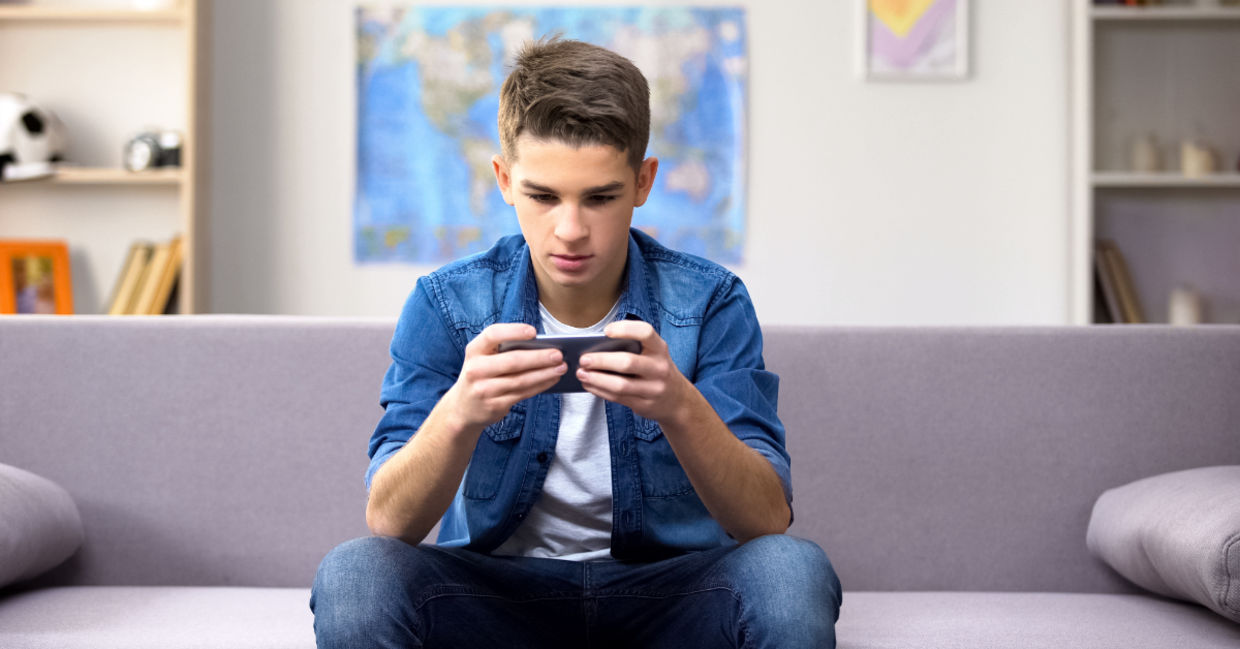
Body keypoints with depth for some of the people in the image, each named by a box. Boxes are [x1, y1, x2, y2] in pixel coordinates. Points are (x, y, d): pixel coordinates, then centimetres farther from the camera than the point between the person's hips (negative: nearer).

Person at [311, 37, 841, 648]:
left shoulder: (708, 302, -7)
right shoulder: (445, 305, -6)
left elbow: (768, 521, -16)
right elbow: (389, 524, -13)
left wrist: (681, 407, -36)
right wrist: (459, 414, -34)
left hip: (665, 593, 0)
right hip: (497, 588, 0)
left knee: (792, 570, -30)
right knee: (352, 574, -29)